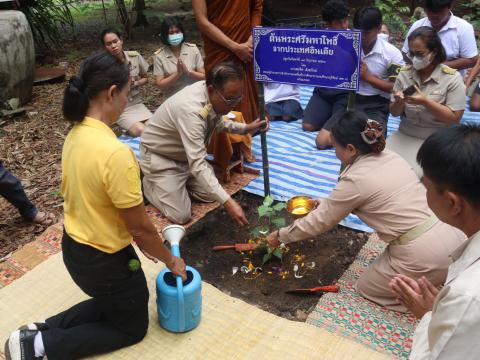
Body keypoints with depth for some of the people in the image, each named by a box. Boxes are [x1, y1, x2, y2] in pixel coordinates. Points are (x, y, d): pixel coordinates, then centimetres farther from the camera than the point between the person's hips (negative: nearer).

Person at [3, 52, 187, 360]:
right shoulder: (116, 153, -32)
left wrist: (148, 243, 11)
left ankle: (42, 328, 21)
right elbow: (140, 227, -23)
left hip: (73, 248, 8)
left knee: (113, 304, 32)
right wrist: (171, 261, -5)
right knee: (133, 327, 19)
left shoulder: (76, 135, -4)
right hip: (105, 260, -8)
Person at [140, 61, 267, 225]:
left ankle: (178, 181, 25)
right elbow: (197, 164, -43)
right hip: (160, 158, -7)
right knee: (181, 216, -10)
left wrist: (245, 128, -7)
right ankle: (149, 183, 13)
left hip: (186, 154, 8)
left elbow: (218, 122, 10)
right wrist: (227, 202, -48)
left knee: (211, 195, 6)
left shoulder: (214, 95, -14)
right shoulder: (190, 109, -39)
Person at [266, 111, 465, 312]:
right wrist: (328, 203, 27)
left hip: (423, 256, -7)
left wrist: (280, 236, 10)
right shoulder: (391, 157, 7)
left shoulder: (354, 180, -14)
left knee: (365, 288, 18)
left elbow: (319, 222, -3)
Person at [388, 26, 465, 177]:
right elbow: (394, 113, 7)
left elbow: (454, 118, -10)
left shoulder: (452, 78, -8)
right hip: (404, 136, 4)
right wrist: (399, 102, -16)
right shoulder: (404, 74, 2)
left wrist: (425, 102, -22)